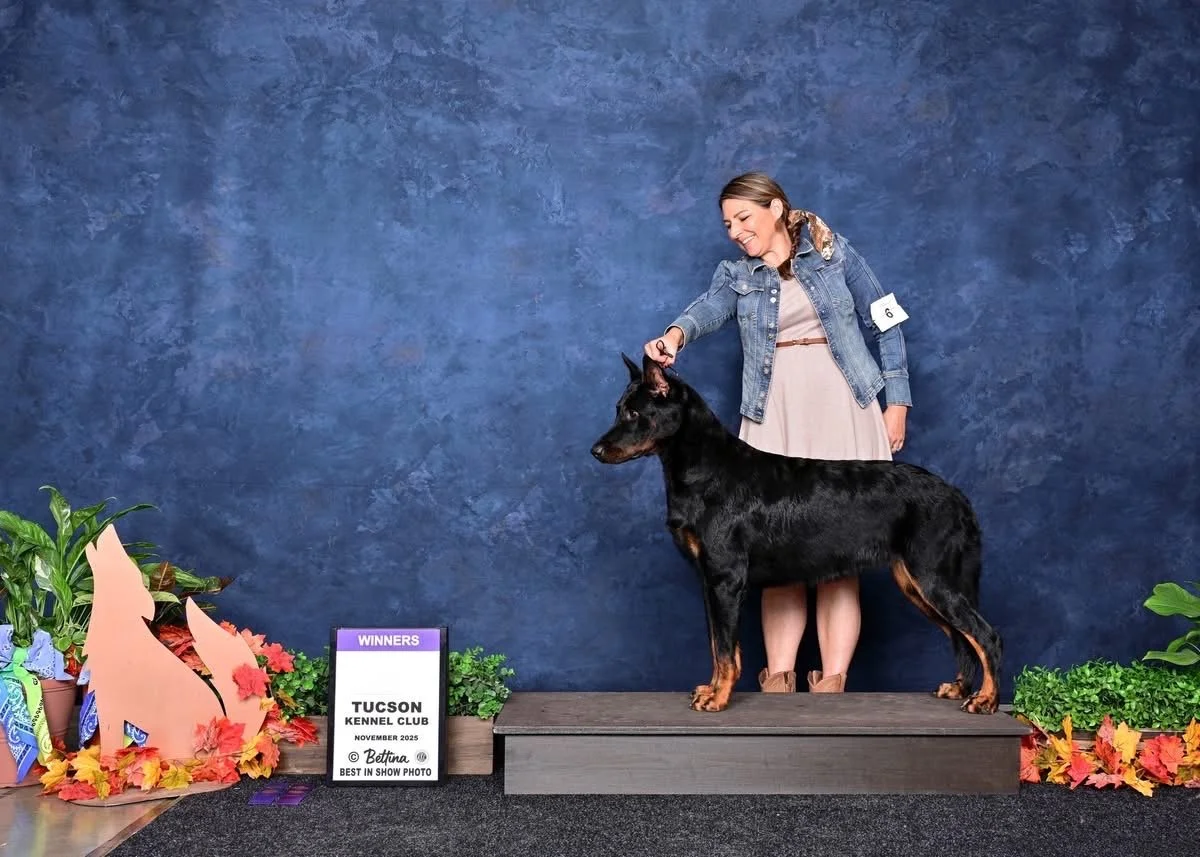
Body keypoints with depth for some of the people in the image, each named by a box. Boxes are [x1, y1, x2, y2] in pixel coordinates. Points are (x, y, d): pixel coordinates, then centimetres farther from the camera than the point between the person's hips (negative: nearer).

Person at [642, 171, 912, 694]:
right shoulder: (736, 274, 11)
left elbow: (885, 324, 11)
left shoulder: (833, 252, 9)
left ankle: (832, 680, -3)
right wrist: (677, 333, -34)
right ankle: (778, 675, 1)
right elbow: (710, 307, -11)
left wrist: (897, 400, 6)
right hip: (774, 419, 2)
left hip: (842, 411, -2)